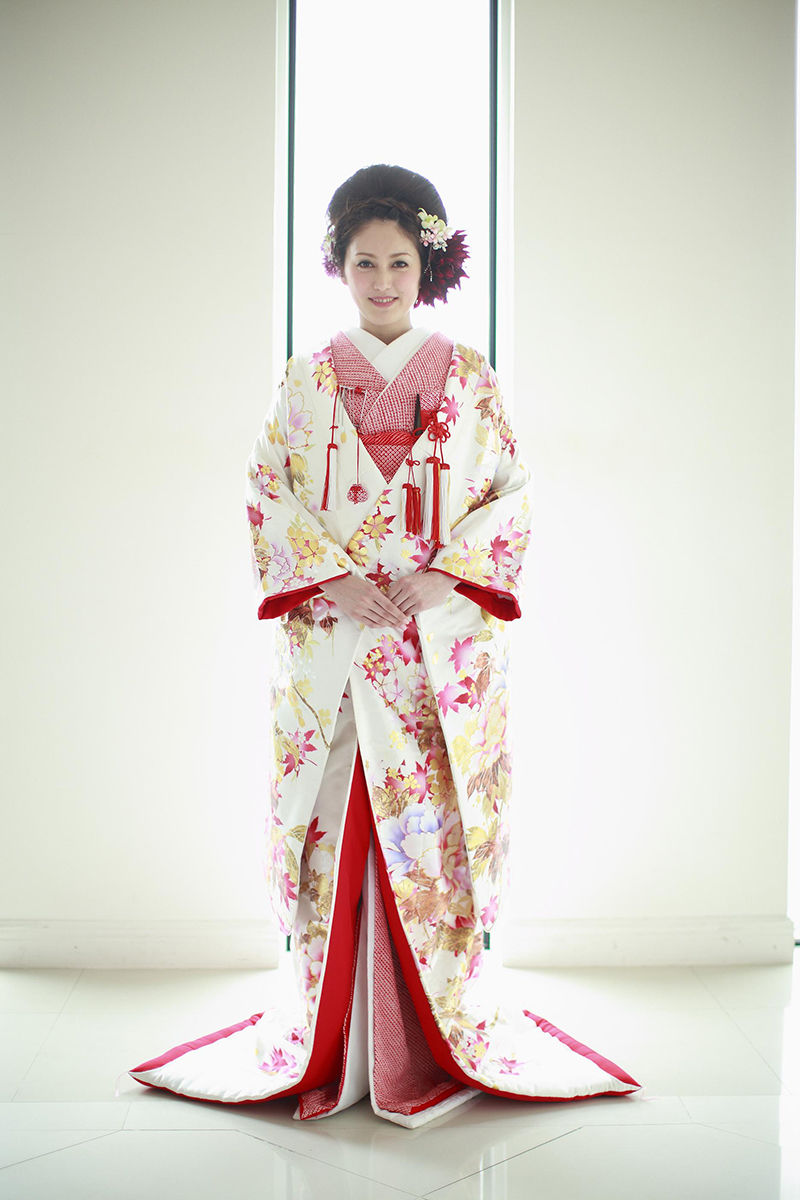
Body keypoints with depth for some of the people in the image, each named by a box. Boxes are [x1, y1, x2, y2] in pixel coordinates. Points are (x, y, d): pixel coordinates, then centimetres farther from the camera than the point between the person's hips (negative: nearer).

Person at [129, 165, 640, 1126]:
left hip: (443, 636, 0)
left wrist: (447, 572, -12)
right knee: (338, 819, 1)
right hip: (332, 636, 1)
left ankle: (442, 1030, 15)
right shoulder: (308, 380, 9)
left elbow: (512, 494, 4)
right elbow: (268, 492, 4)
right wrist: (330, 575, -11)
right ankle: (332, 1038, 14)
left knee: (435, 818, 0)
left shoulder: (470, 378, 7)